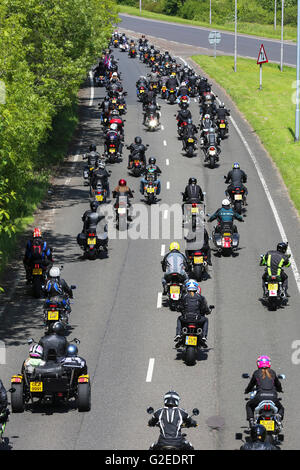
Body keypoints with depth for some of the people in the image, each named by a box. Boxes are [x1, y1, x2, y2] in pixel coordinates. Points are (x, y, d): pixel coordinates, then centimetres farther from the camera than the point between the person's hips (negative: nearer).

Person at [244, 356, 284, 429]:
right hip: (273, 397, 1)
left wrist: (247, 390, 45)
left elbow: (251, 384, 22)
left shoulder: (256, 373, 12)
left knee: (249, 405, 29)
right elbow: (278, 384, 32)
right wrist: (280, 389, 55)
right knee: (281, 408, 30)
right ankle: (279, 416, -6)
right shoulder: (272, 373, 18)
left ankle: (251, 420, 4)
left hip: (260, 396, -1)